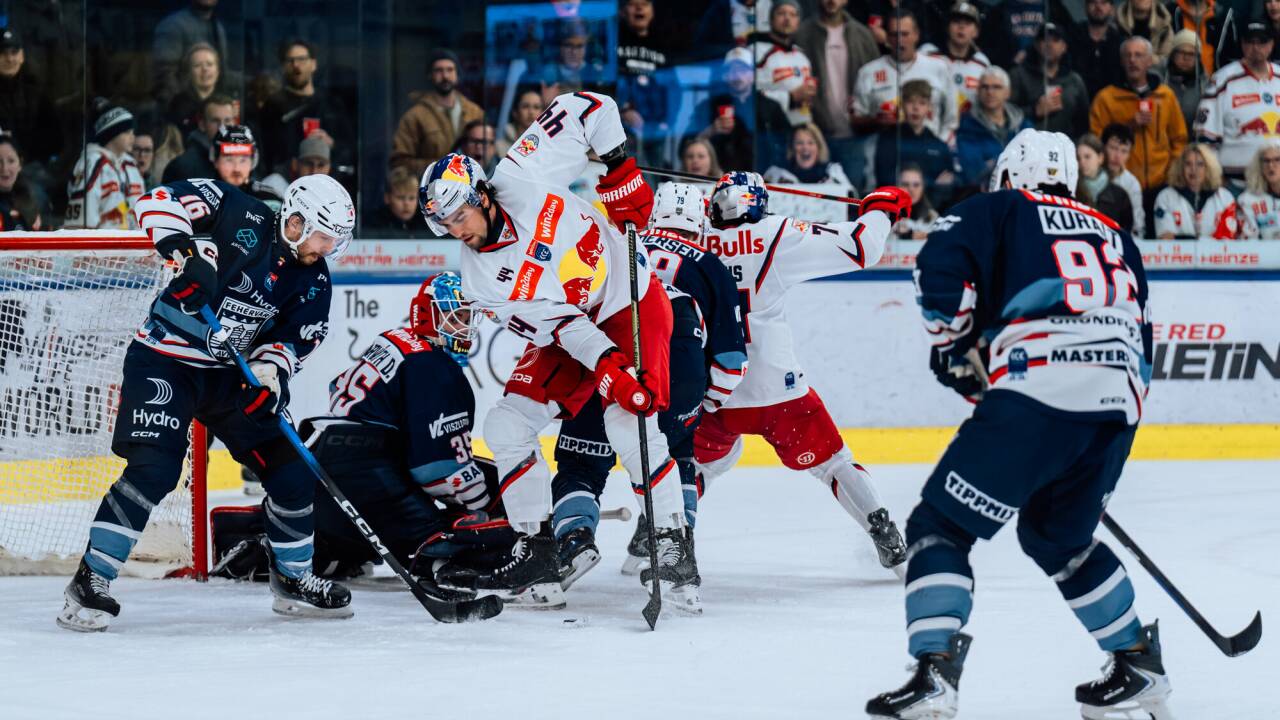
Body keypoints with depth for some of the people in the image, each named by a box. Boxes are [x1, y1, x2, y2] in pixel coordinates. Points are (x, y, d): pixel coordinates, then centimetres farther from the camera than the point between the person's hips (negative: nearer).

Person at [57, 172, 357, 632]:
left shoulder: (312, 281, 2)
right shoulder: (241, 217, -15)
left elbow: (294, 339, 2)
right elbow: (158, 202, -19)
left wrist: (271, 372, -19)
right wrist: (187, 249, -35)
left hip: (232, 373, 7)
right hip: (164, 363, -7)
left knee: (292, 470, 4)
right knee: (154, 470, -22)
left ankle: (294, 580, 24)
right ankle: (90, 580, -14)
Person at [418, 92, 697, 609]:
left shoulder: (522, 178, -23)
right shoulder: (480, 279, -13)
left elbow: (586, 108, -12)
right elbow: (557, 325, -18)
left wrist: (618, 168, -16)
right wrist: (607, 368, -31)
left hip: (632, 305, -5)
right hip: (569, 334, 5)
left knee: (628, 423, -23)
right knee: (506, 426, -5)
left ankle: (674, 547, -15)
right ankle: (535, 557, 3)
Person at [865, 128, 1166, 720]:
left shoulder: (998, 211, 15)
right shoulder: (1115, 237, 31)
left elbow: (942, 270, -4)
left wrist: (954, 349, 11)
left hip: (1037, 393, -6)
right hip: (1120, 404, 6)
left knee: (941, 525, 1)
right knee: (1058, 536, 29)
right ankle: (1139, 669, 29)